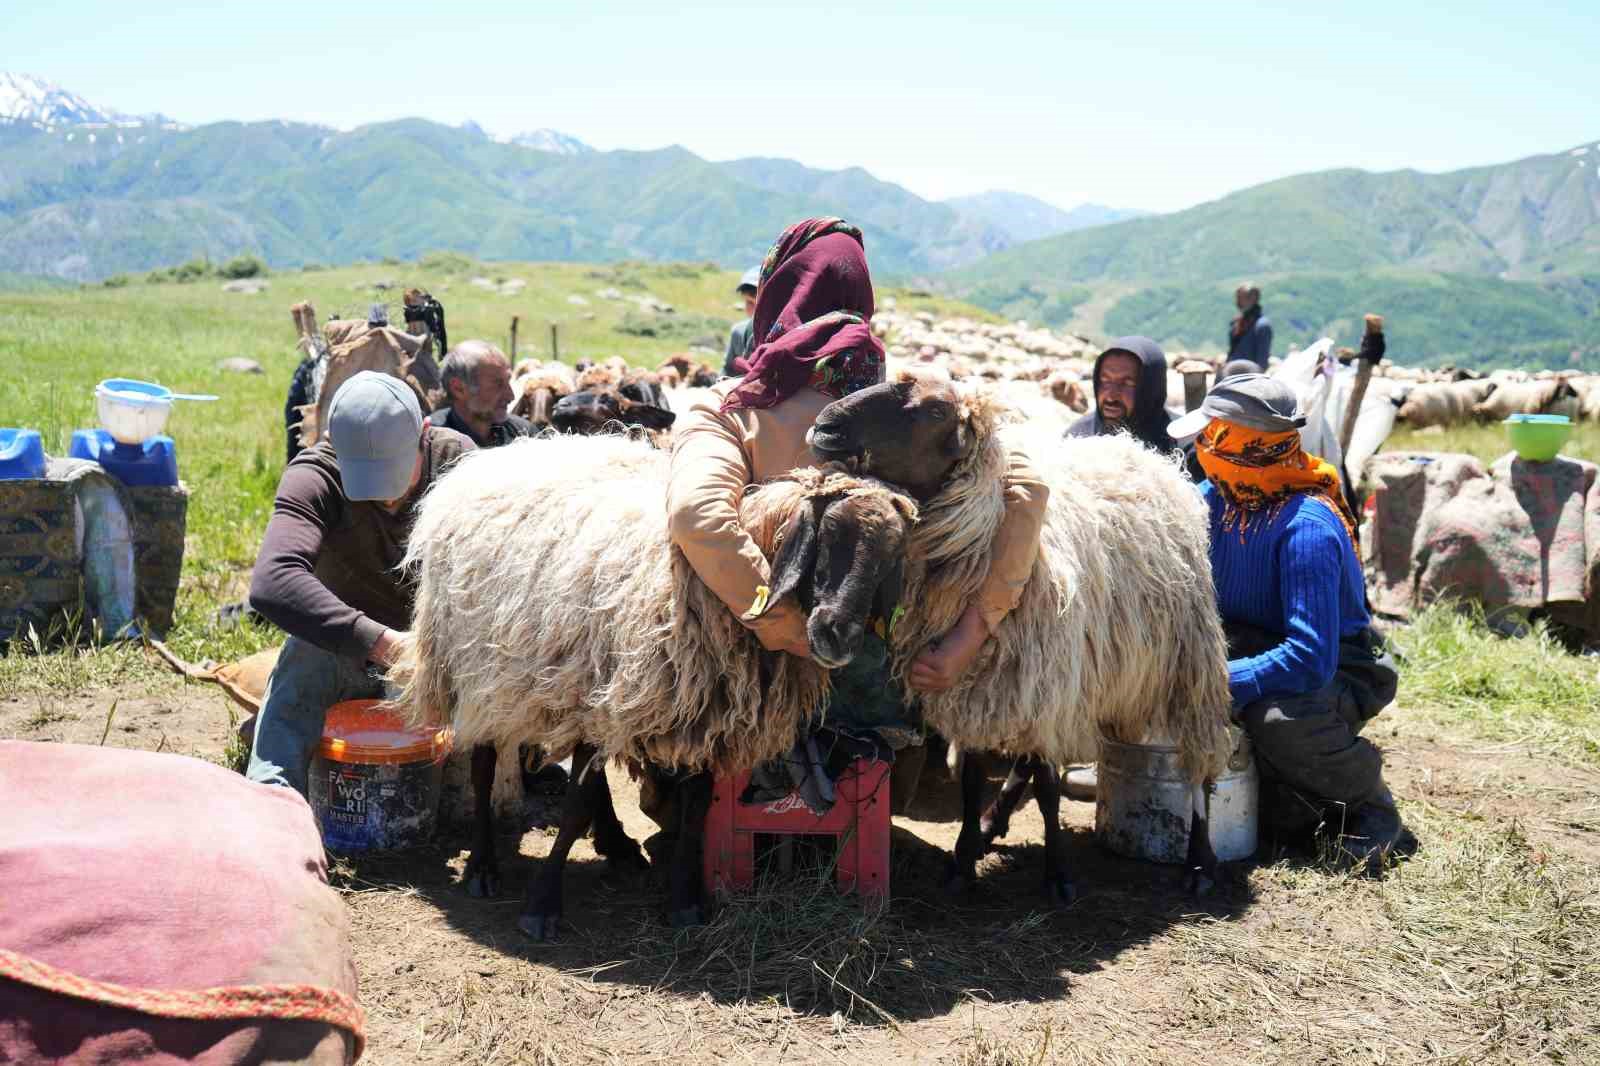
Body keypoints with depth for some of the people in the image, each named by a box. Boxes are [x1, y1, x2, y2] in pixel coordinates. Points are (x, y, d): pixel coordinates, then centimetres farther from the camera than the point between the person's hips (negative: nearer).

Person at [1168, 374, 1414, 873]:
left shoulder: (1307, 528, -29)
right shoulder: (1216, 499, -4)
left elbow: (1310, 661, -36)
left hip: (1339, 670, -7)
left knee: (1278, 718, -38)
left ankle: (1372, 808, -5)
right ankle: (1287, 805, 2)